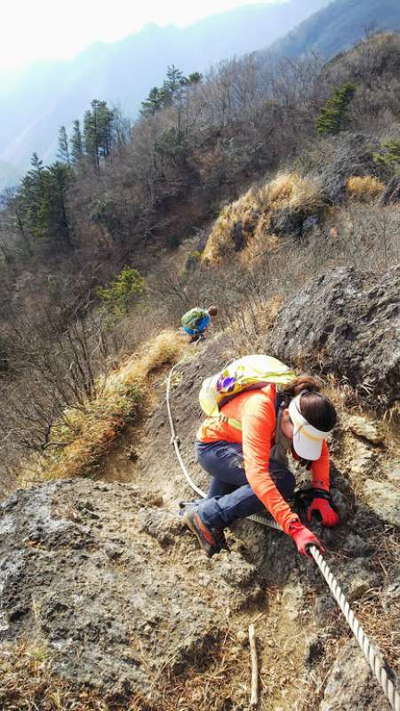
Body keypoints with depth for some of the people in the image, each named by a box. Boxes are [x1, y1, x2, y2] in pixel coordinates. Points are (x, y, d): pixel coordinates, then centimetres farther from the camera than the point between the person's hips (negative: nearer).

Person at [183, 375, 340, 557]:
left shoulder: (303, 403, -18)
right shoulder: (259, 411, -38)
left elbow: (321, 451, -6)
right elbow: (256, 473, -45)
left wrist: (321, 495, -21)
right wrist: (295, 528, -49)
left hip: (236, 448, 8)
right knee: (282, 481, -23)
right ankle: (206, 517, -18)